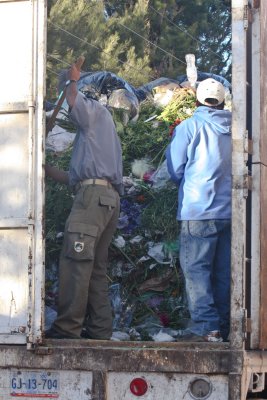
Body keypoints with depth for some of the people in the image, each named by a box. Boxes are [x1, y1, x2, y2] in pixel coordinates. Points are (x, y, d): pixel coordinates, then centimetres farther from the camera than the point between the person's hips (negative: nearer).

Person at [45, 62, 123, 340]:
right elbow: (74, 178, 31)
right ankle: (99, 330, 3)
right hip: (110, 199, 10)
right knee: (96, 267, 6)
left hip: (93, 194, -10)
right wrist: (46, 169, 29)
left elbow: (72, 99, -11)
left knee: (75, 261, -15)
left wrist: (72, 80, 10)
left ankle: (68, 327, -21)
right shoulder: (101, 134, 35)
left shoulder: (95, 111, 11)